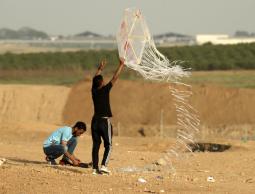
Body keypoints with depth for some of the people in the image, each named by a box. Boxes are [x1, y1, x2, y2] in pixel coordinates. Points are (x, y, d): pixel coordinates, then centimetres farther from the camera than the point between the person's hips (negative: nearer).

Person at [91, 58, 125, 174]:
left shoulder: (94, 91, 3)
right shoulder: (105, 90, -10)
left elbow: (95, 79, 22)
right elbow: (115, 78, -5)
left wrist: (100, 68, 33)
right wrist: (121, 65, 3)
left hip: (95, 120, 5)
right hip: (105, 121, -5)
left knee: (96, 145, 7)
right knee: (108, 145, 1)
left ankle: (95, 168, 3)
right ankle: (104, 165, -14)